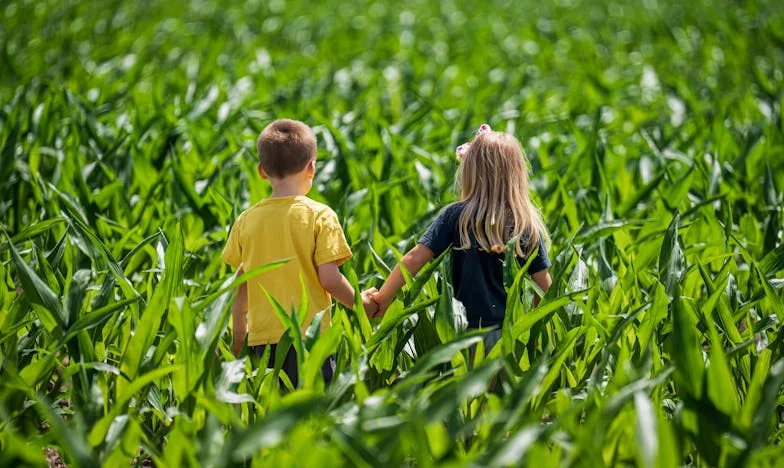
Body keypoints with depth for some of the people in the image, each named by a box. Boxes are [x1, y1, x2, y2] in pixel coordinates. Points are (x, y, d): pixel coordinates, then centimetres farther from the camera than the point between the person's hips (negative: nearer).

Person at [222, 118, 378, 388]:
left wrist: (239, 335, 21)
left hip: (262, 339, 4)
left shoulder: (246, 221, 4)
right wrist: (363, 304, 7)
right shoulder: (319, 216, -7)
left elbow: (239, 285, 9)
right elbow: (329, 278, -11)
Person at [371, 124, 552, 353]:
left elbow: (414, 258, -11)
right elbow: (544, 286, 0)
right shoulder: (528, 225, -2)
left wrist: (383, 298, -1)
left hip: (466, 329, -1)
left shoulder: (456, 216, -6)